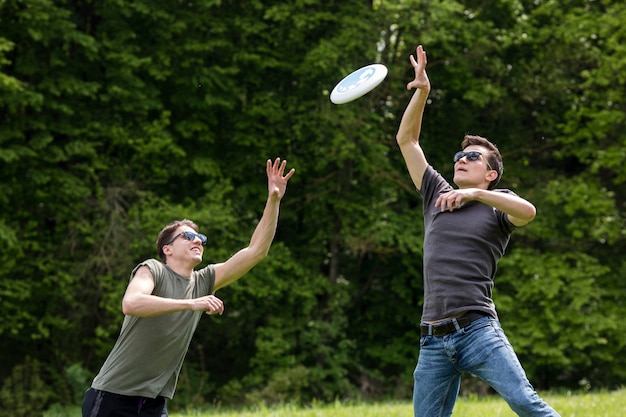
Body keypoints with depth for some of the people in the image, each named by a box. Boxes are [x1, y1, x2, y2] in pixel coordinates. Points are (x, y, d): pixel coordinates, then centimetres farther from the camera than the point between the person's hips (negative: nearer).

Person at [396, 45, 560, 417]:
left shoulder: (497, 205, 9)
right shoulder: (437, 195, 21)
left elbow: (528, 211, -15)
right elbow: (406, 140, 19)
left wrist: (475, 193, -24)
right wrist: (422, 91, 8)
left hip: (477, 328, -4)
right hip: (433, 339, 4)